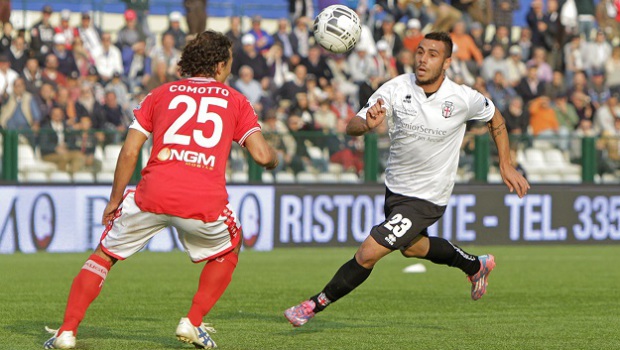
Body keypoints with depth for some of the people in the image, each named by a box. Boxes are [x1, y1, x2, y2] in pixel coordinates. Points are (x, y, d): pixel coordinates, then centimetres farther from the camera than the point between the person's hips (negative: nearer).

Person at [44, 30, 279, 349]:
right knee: (228, 252, 30)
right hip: (206, 202, -1)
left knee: (104, 255, 18)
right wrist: (274, 157, 30)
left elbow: (129, 152, 11)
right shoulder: (234, 100, 16)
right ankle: (192, 323, 18)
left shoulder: (160, 94, 18)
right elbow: (262, 155, 6)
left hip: (153, 195, 1)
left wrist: (114, 200, 20)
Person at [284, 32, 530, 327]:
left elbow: (495, 118, 5)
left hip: (426, 200, -5)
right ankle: (475, 266, 55)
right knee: (413, 248, 31)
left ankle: (317, 304, 3)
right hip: (394, 189, 5)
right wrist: (367, 123, -45)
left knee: (368, 253, -14)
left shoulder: (463, 98, -18)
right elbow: (351, 127, -21)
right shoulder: (396, 88, -15)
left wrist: (506, 165, 3)